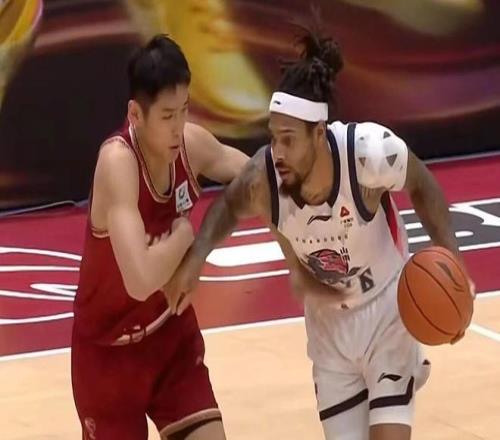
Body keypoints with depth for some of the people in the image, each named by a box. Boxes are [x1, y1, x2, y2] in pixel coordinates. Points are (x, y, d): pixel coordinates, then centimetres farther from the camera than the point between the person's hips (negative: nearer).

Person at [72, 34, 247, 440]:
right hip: (111, 349, -5)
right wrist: (185, 232, -25)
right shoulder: (117, 160, -31)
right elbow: (141, 280, -42)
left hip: (171, 331, 5)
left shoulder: (191, 144, -13)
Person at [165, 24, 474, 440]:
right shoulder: (263, 179, -26)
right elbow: (229, 205, 0)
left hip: (387, 308, -2)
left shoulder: (371, 152, -33)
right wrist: (196, 258, -17)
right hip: (329, 322, 2)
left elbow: (422, 186, -10)